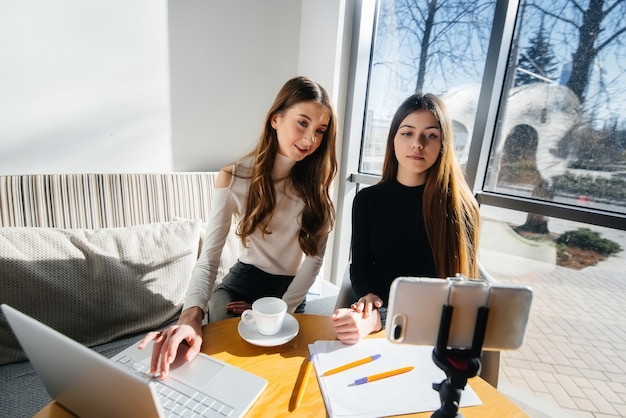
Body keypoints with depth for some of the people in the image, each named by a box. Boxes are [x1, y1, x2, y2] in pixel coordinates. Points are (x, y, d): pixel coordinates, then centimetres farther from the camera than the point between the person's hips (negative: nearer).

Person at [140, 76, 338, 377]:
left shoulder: (316, 181, -12)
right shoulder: (234, 177, -15)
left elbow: (315, 256, -11)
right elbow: (209, 257, -21)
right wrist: (192, 315, -38)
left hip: (292, 287, 1)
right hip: (244, 278, -1)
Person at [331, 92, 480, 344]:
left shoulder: (460, 206, -7)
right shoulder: (367, 199, 3)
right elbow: (360, 266, 5)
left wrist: (377, 319, -26)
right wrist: (369, 297, -18)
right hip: (371, 317, 2)